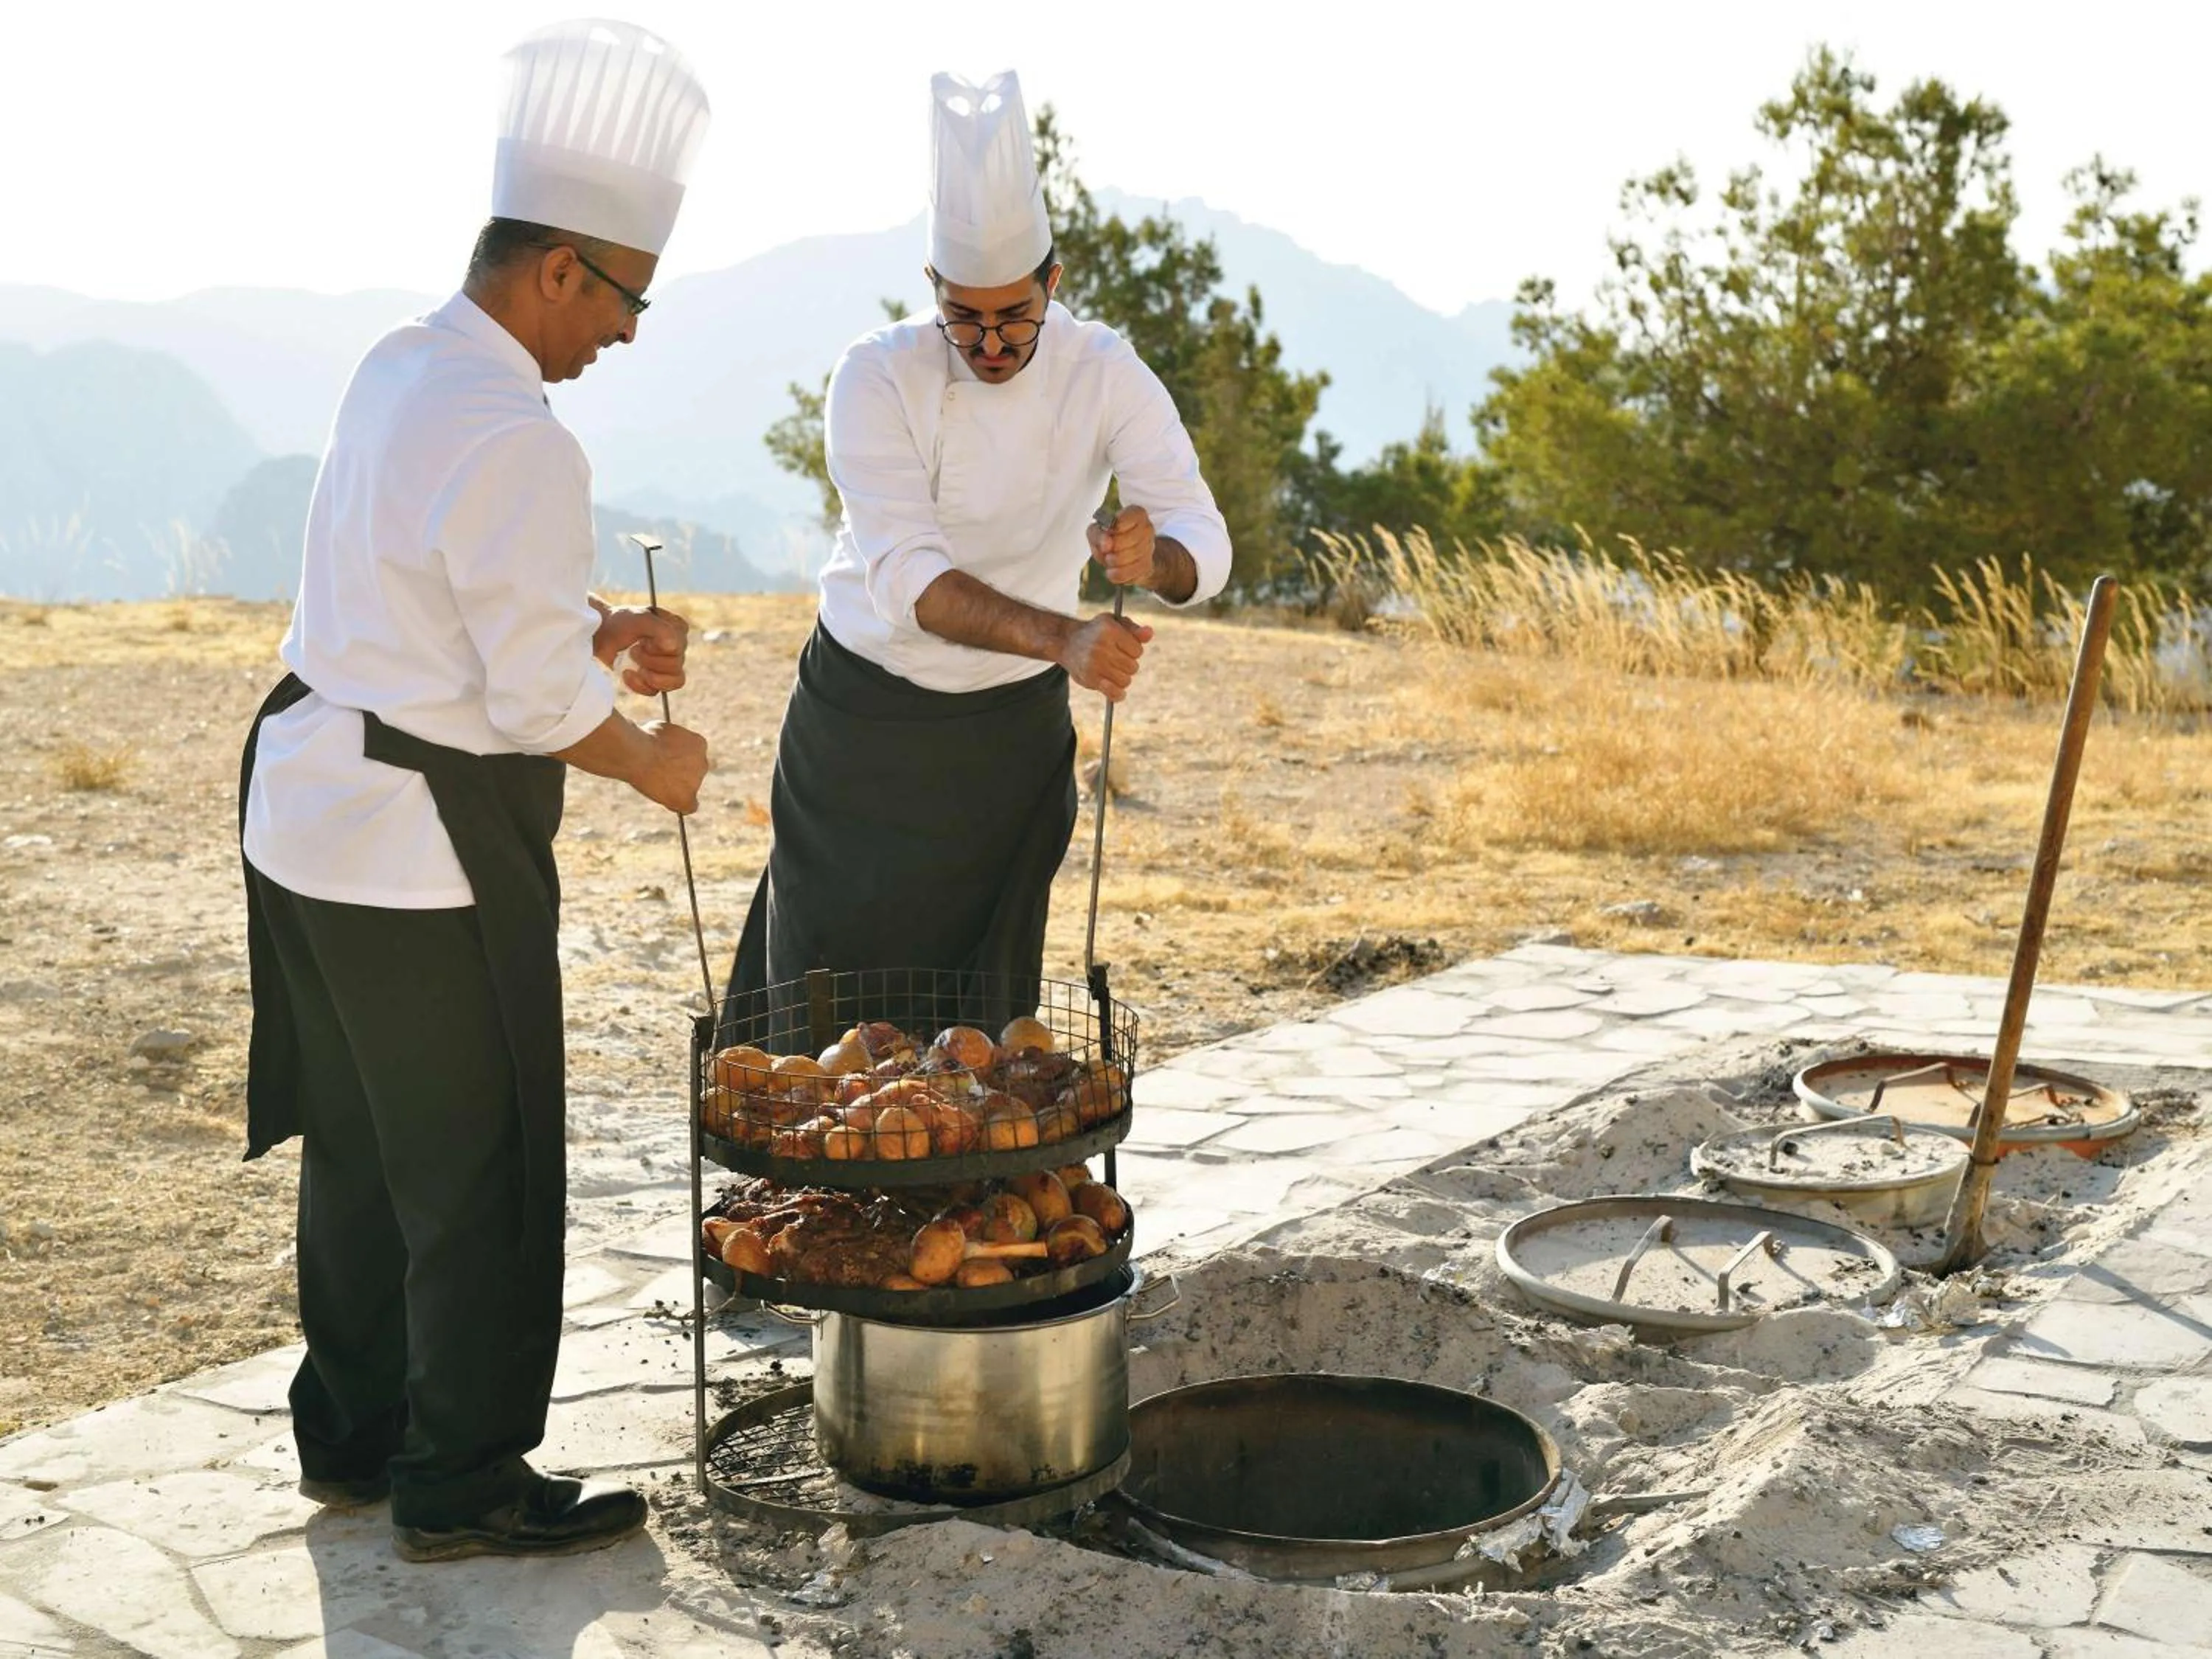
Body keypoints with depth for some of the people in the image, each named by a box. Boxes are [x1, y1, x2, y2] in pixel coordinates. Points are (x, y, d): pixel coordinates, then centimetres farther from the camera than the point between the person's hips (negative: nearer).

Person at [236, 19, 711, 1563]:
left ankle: (351, 1434, 36)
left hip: (311, 810, 10)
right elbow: (541, 702, -21)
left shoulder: (399, 365, 7)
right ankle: (464, 1484, 18)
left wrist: (599, 626, 10)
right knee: (480, 1171, 5)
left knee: (361, 1145, 21)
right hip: (423, 848, -10)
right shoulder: (514, 440, -24)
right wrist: (653, 764, -3)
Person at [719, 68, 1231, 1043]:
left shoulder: (1106, 376, -12)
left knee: (982, 1001, 5)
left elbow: (1204, 545, -21)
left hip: (1013, 725, 2)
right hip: (864, 710, -1)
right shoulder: (878, 378, -19)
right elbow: (906, 577, -30)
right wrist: (1063, 638, -46)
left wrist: (1155, 555, -47)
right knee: (830, 975, 3)